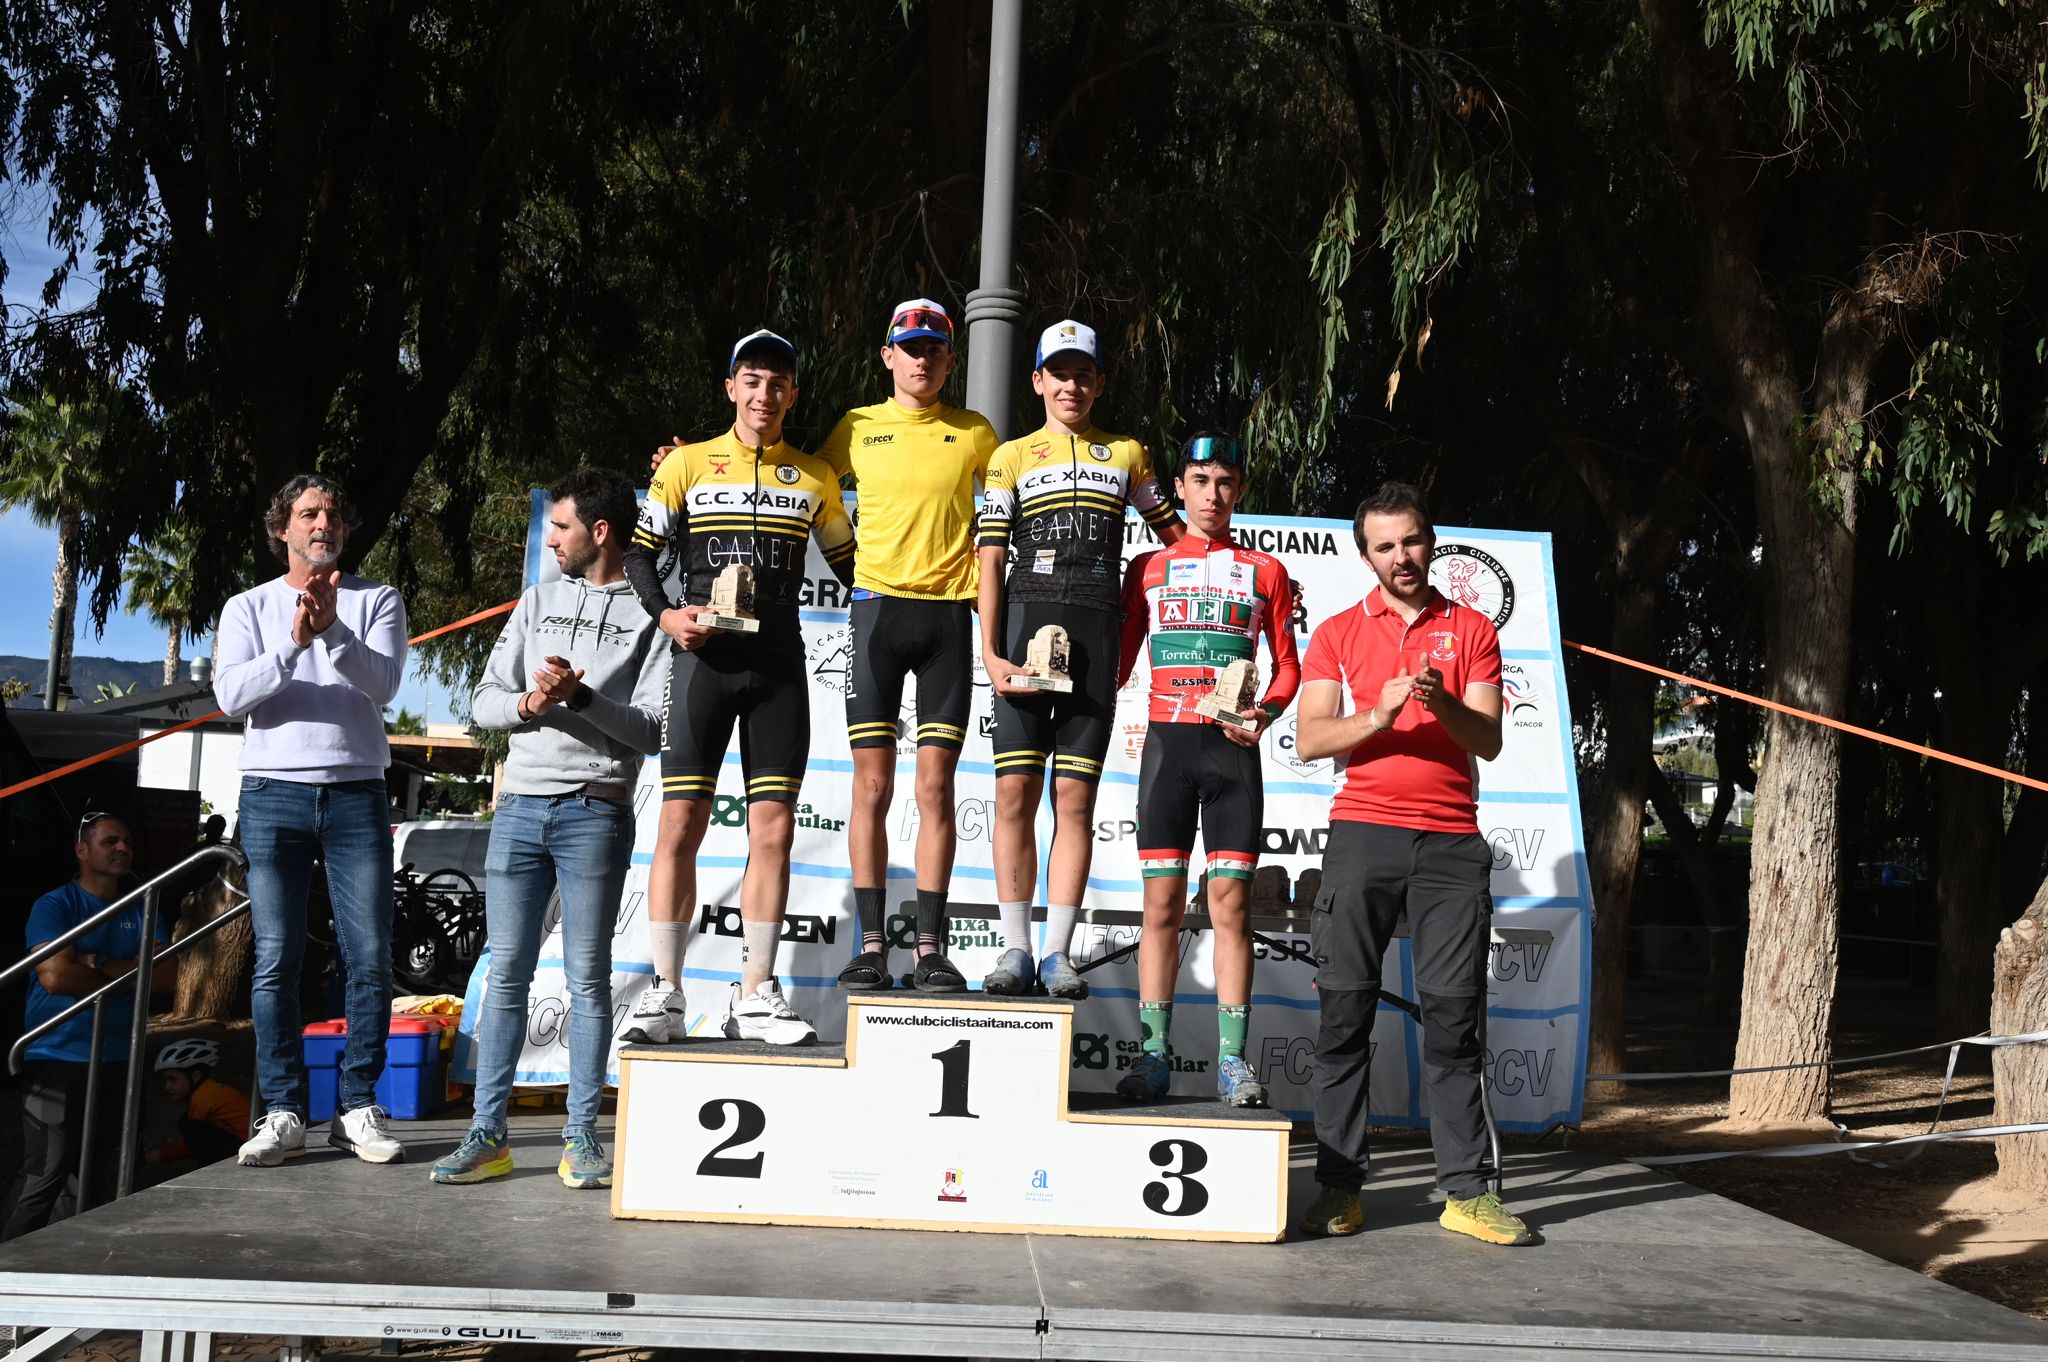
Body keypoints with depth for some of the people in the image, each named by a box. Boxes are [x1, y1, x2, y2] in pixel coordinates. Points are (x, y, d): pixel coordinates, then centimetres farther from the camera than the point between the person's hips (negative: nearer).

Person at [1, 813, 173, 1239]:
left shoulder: (143, 912, 13)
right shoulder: (54, 906, -2)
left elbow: (167, 973, 0)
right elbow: (55, 976, -16)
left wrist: (101, 965, -12)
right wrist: (129, 977, -5)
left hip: (117, 1061, 5)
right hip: (57, 1058, -5)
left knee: (96, 1181, 8)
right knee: (42, 1178, -9)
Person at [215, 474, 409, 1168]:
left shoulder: (377, 602, 10)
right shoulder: (249, 607, 11)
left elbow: (383, 683, -6)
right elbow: (231, 694, -4)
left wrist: (333, 630, -22)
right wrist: (294, 644, -19)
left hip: (356, 793, 0)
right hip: (274, 793, 0)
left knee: (370, 956, -4)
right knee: (276, 959, -2)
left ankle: (359, 1108, 3)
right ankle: (282, 1112, 2)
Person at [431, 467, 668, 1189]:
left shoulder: (649, 613, 1)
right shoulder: (539, 601, 16)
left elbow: (653, 727, -6)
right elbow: (484, 699, 12)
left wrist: (581, 697, -17)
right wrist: (528, 703, -8)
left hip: (595, 811, -4)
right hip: (520, 804, 4)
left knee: (587, 979, 0)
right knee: (506, 973, 4)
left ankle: (582, 1137, 7)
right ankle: (487, 1134, 8)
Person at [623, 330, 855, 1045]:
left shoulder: (815, 477, 12)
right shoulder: (687, 464, 6)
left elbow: (848, 562, 19)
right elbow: (640, 553, 8)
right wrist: (666, 615, -8)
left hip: (779, 667, 2)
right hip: (704, 659, -2)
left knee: (774, 830, 0)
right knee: (680, 824, -5)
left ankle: (755, 997, 8)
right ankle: (665, 994, 3)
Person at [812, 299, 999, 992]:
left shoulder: (974, 434, 10)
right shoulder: (858, 428, 10)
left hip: (948, 612, 0)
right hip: (877, 606, 0)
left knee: (936, 786, -1)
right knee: (872, 785, -2)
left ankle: (931, 949, 4)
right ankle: (871, 945, 3)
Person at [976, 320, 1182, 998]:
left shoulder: (1126, 454, 16)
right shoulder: (1012, 457, 11)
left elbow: (1174, 534, 26)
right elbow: (991, 560, 4)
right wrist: (991, 653, -6)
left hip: (1095, 632, 1)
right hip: (1025, 621, -1)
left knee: (1075, 799, -1)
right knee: (1015, 793, -4)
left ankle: (1057, 952, 3)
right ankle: (1015, 949, 2)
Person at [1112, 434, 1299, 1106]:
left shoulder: (1265, 571, 12)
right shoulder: (1149, 567, 13)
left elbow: (1288, 665, 11)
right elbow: (1120, 659, 13)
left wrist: (1264, 713, -8)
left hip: (1233, 746, -1)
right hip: (1167, 741, 1)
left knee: (1230, 900, -4)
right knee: (1162, 901, -1)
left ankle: (1232, 1059, -1)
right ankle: (1153, 1054, 3)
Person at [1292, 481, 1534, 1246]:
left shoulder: (1472, 631, 12)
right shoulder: (1338, 634, 11)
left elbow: (1489, 741, 4)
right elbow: (1310, 740, 2)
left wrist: (1445, 704, -16)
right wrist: (1380, 714, -14)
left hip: (1451, 840, 1)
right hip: (1362, 832, 0)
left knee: (1454, 1017, -1)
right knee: (1345, 1012, -2)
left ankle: (1466, 1190, 3)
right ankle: (1339, 1187, 2)